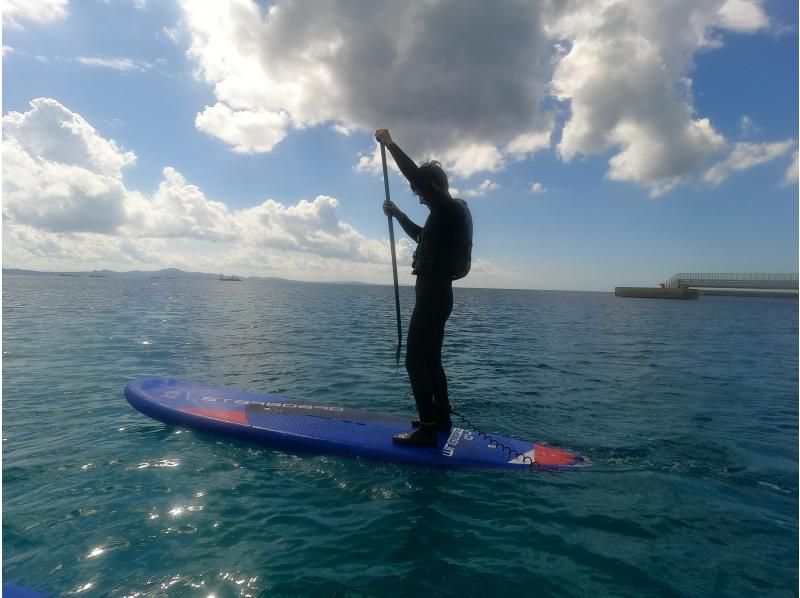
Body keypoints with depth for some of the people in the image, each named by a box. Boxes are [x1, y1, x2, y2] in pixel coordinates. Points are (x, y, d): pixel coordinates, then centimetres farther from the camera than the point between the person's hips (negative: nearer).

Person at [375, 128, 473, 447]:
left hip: (433, 294, -11)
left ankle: (428, 429, -7)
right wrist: (398, 214, 26)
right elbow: (420, 235, 36)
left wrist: (390, 143, -11)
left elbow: (416, 176, -20)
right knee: (429, 360, 16)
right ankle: (441, 418, 26)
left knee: (415, 361, -10)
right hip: (436, 293, 11)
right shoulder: (446, 214, 20)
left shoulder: (449, 207, -10)